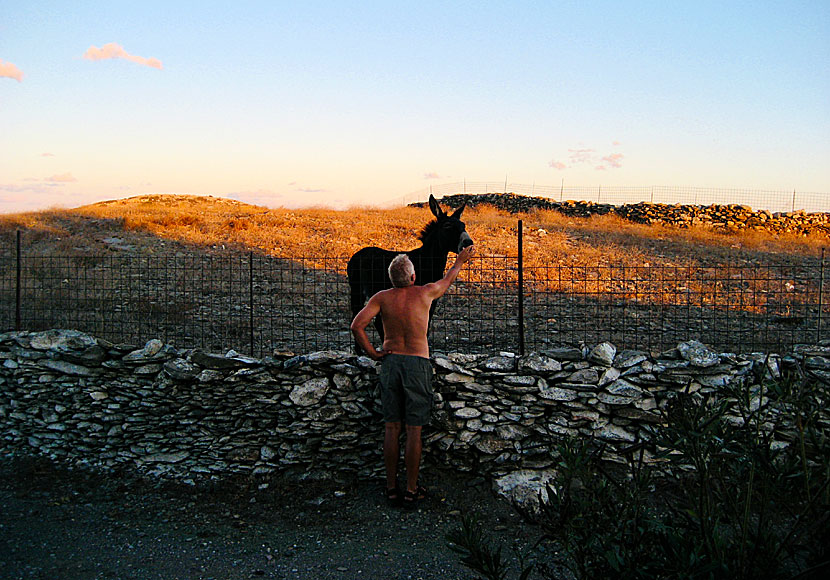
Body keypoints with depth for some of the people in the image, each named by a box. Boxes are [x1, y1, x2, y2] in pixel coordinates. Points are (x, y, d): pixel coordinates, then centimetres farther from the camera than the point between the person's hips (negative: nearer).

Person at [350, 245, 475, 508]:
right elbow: (447, 280, 18)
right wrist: (460, 261, 37)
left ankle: (392, 487, 15)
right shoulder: (425, 293, -4)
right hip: (418, 365, -2)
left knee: (392, 428, 9)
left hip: (390, 363, 2)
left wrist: (371, 352, -2)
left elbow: (357, 325, -14)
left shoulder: (382, 297, -3)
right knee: (414, 430, 3)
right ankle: (412, 491, 9)